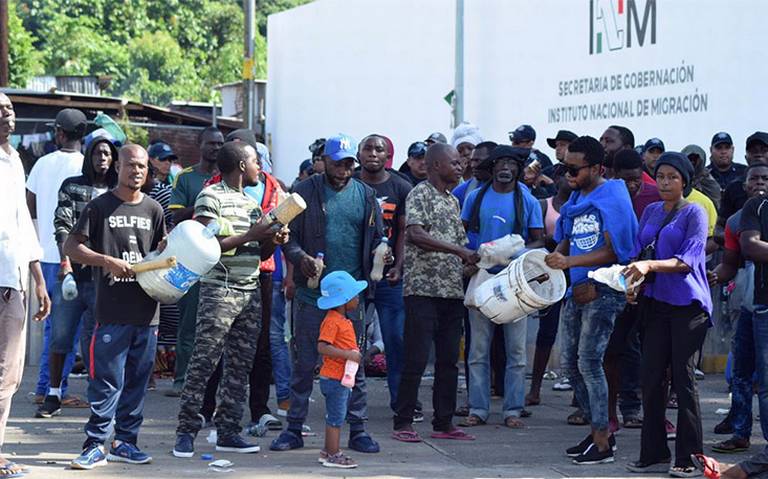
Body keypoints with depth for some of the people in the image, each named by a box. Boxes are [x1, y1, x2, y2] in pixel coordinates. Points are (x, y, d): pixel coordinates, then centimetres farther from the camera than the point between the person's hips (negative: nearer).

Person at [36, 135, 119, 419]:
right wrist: (65, 263, -15)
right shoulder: (71, 186, 8)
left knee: (94, 337, -2)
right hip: (71, 271, 0)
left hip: (103, 276, 0)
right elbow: (63, 225, -2)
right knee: (60, 334, 1)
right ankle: (53, 396, 10)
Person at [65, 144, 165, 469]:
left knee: (137, 380, 8)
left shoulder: (153, 209, 13)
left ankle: (124, 441, 16)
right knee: (108, 380, -7)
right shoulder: (101, 207, 0)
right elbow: (71, 247, -2)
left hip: (146, 310, 5)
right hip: (112, 310, -5)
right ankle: (95, 445, -2)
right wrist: (108, 261, -13)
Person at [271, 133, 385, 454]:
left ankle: (357, 429, 10)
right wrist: (301, 257, -18)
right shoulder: (305, 192, 2)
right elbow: (288, 235, 1)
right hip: (311, 292, -1)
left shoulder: (365, 195, 9)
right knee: (303, 363, 4)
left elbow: (376, 237, 13)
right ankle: (294, 428, 11)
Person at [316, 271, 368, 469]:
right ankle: (333, 455, -1)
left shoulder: (344, 321, 15)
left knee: (335, 417, 16)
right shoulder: (332, 321, -18)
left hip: (342, 377, 10)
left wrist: (356, 356, 9)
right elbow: (322, 347, -27)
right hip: (334, 377, -10)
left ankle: (328, 451, 24)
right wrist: (348, 354, -27)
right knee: (336, 417, -5)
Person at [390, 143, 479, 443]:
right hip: (423, 289, -8)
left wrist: (472, 261, 6)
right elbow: (416, 234, -21)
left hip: (452, 291, 8)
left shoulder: (453, 201, 20)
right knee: (416, 359, -7)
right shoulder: (419, 194, -5)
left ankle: (444, 423, 13)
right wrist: (458, 251, -24)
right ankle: (403, 423, -1)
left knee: (448, 360, 8)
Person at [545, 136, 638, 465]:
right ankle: (599, 429, 22)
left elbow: (612, 251, -18)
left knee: (589, 361, -12)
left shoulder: (613, 200, -12)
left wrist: (570, 262, -24)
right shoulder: (575, 199, 13)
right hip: (576, 290, 9)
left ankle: (603, 444, -5)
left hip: (603, 291, -9)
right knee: (570, 363, 10)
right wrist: (551, 265, 2)